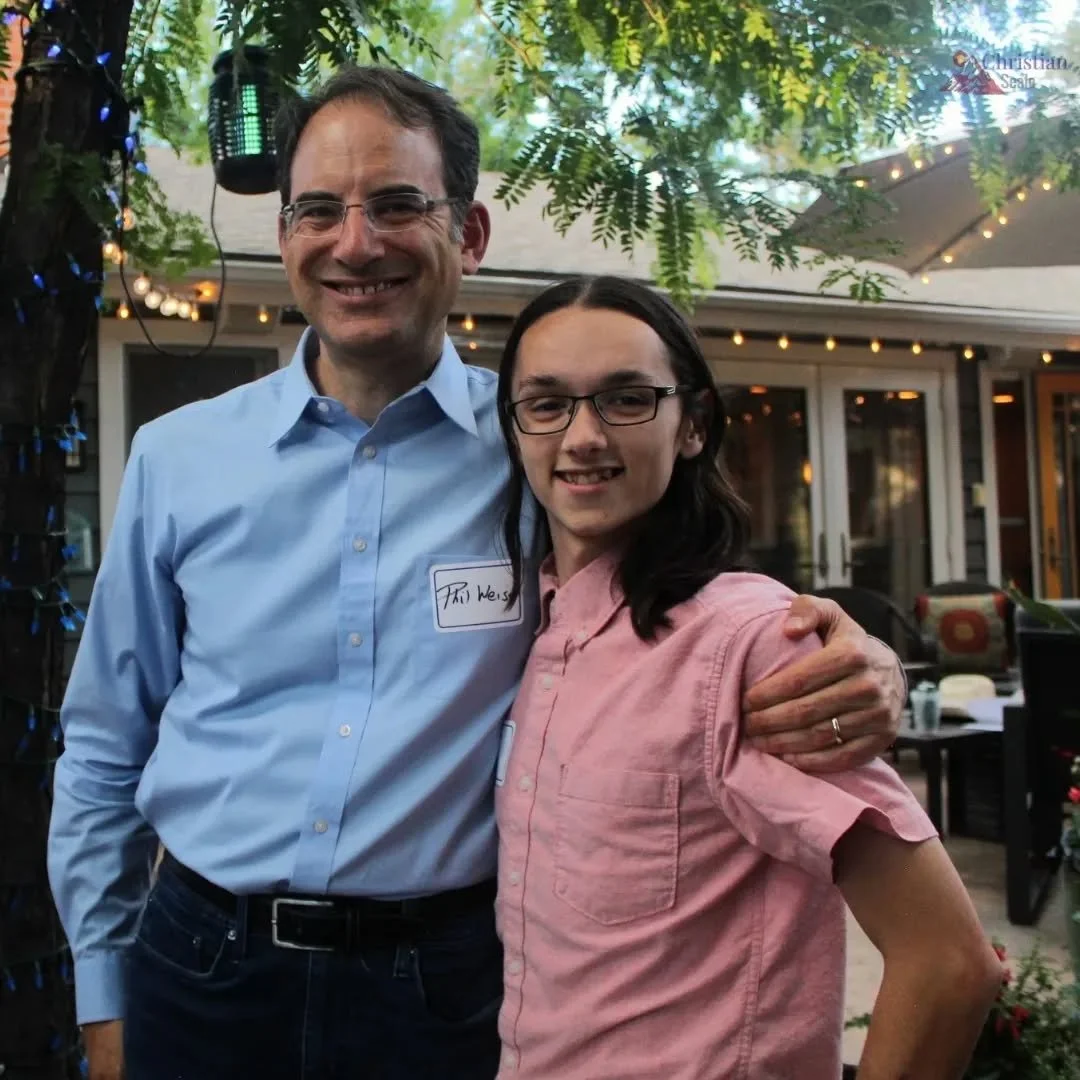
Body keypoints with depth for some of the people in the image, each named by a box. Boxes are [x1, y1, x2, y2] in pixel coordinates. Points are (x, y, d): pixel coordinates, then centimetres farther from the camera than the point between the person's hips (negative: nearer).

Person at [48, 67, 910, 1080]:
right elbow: (104, 755, 7)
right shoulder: (176, 459, -1)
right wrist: (103, 998, 8)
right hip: (200, 965, 2)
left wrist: (852, 666, -21)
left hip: (453, 982, -1)